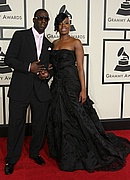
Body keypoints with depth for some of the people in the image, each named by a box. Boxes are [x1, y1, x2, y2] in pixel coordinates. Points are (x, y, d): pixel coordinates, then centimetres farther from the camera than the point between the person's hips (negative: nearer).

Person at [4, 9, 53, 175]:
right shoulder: (20, 36, 2)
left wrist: (47, 74, -2)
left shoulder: (49, 44, 16)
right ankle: (11, 159, 21)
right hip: (20, 89, -4)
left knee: (39, 125, 13)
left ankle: (35, 152, 35)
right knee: (16, 125, 4)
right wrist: (29, 67, -18)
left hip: (41, 91, 4)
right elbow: (9, 59, -5)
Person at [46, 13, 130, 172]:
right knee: (59, 120, 11)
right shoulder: (54, 43, 13)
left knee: (78, 118, -2)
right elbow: (53, 65, 15)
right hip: (57, 86, 6)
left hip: (72, 84, -6)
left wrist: (83, 90, -15)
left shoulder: (76, 43, -4)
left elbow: (80, 67, -9)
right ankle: (66, 153, 28)